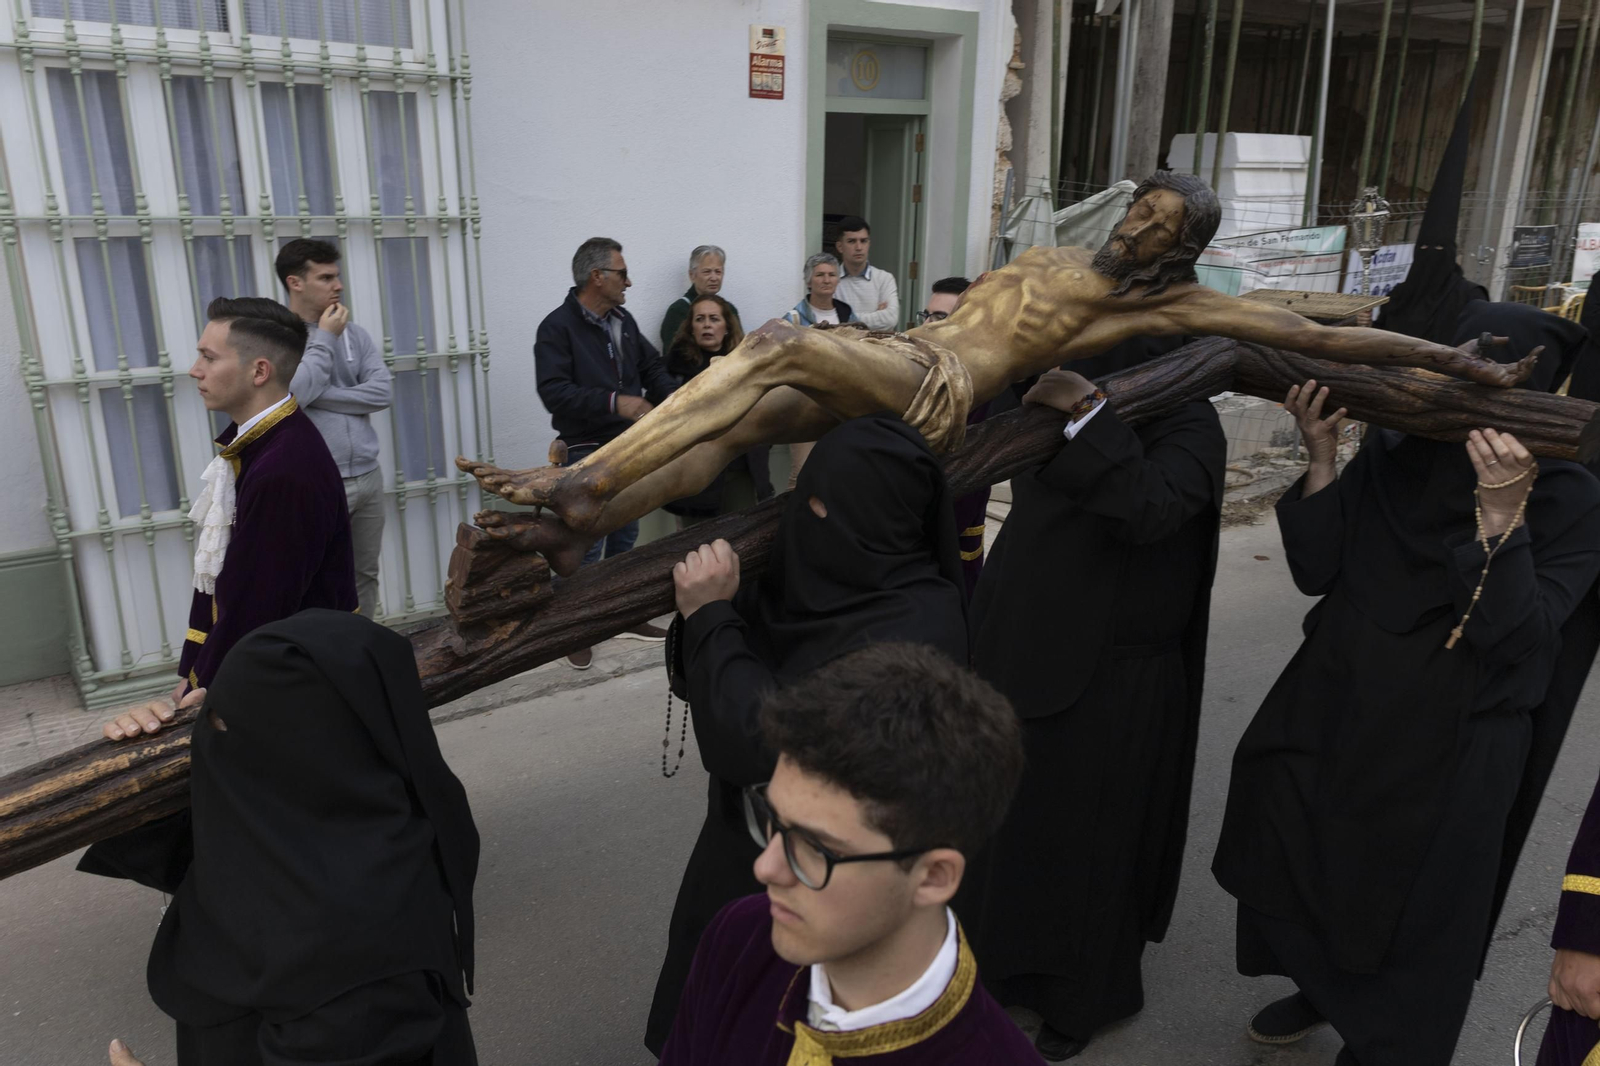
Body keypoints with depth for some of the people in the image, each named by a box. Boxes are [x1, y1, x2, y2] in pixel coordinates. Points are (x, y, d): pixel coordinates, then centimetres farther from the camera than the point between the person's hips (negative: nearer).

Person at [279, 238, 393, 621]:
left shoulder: (354, 333, 7)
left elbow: (383, 391, -4)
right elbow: (292, 395, -21)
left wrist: (320, 396, -12)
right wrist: (324, 339, -11)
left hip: (367, 476, 5)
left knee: (365, 574, 15)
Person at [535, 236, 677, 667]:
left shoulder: (624, 320, 8)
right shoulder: (557, 327, -14)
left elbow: (652, 367, 13)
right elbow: (554, 392, -24)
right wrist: (614, 402, -31)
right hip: (588, 454, -7)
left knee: (625, 537, 17)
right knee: (587, 545, -2)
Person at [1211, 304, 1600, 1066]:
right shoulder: (1394, 454, -4)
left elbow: (1513, 637, -21)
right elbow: (1316, 571, -7)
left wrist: (1501, 514, -33)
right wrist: (1321, 454, -17)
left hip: (1446, 751, -3)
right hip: (1330, 715, 4)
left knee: (1408, 914, 12)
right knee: (1295, 868, 18)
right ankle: (1319, 988, 48)